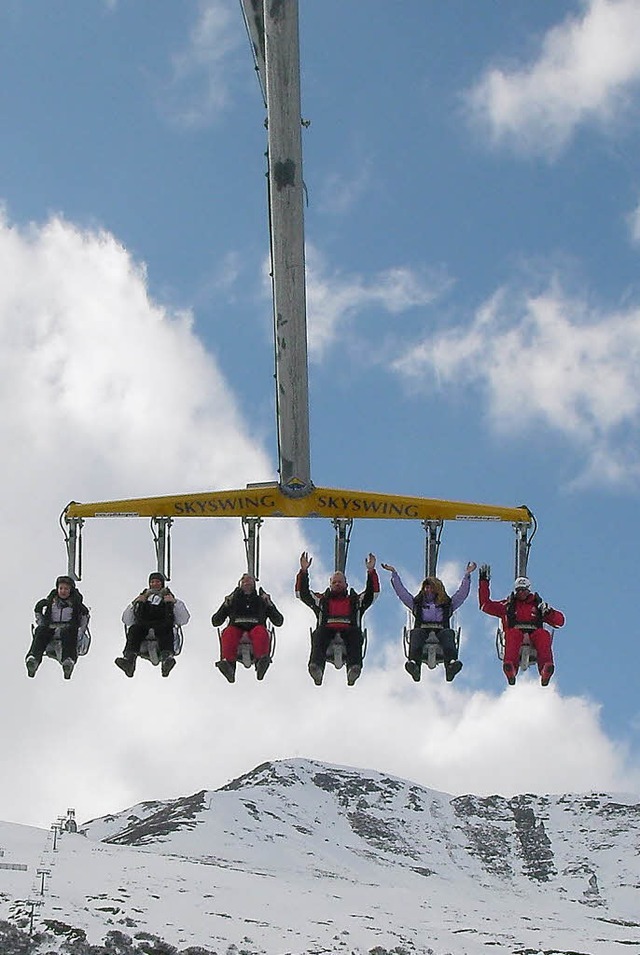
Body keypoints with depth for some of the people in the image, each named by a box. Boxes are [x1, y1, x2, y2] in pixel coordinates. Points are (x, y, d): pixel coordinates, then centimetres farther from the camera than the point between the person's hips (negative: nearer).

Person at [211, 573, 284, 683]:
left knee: (261, 633, -37)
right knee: (228, 633, -36)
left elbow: (278, 622, 21)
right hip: (236, 627, 0)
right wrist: (226, 606, 5)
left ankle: (261, 662, -63)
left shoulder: (262, 600, 30)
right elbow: (215, 622, 21)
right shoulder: (232, 599, 30)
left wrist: (269, 605, 6)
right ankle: (228, 663, -60)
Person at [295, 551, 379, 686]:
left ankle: (354, 667, -58)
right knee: (319, 633, -36)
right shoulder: (321, 600, 34)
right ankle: (316, 666, -59)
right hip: (327, 631, 0)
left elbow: (373, 592, 22)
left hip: (348, 631, 0)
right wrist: (304, 571, 14)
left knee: (355, 633, -36)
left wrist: (371, 571, 10)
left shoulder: (356, 601, 33)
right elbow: (302, 592, 25)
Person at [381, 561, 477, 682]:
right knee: (416, 632, -36)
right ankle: (414, 664, -64)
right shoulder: (417, 603, 33)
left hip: (441, 631, 0)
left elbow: (462, 593, 25)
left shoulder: (447, 604, 32)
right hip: (423, 630, 0)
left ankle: (451, 663, -64)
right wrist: (394, 573, 24)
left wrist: (467, 575, 16)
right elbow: (401, 591, 29)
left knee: (448, 633, -36)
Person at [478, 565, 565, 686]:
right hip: (514, 639, -1)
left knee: (544, 634, -34)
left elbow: (560, 621, 20)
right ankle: (511, 669, -62)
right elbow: (486, 604, 23)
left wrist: (549, 612, -1)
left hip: (534, 636, 1)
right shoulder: (507, 605, 28)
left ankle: (545, 671, -56)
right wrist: (484, 582, 21)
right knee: (513, 633, -37)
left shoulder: (537, 605, 27)